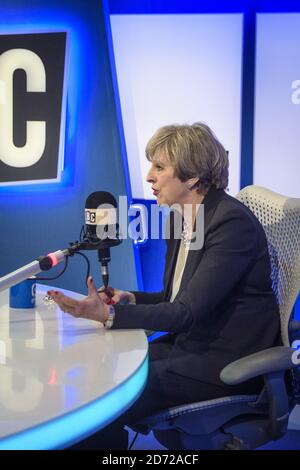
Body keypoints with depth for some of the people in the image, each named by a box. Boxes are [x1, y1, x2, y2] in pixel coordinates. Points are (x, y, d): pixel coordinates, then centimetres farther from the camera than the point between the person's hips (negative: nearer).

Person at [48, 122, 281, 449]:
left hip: (228, 359, -8)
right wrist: (131, 299, -2)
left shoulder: (233, 222, -18)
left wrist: (110, 315, -32)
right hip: (189, 344, 8)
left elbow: (188, 311, -24)